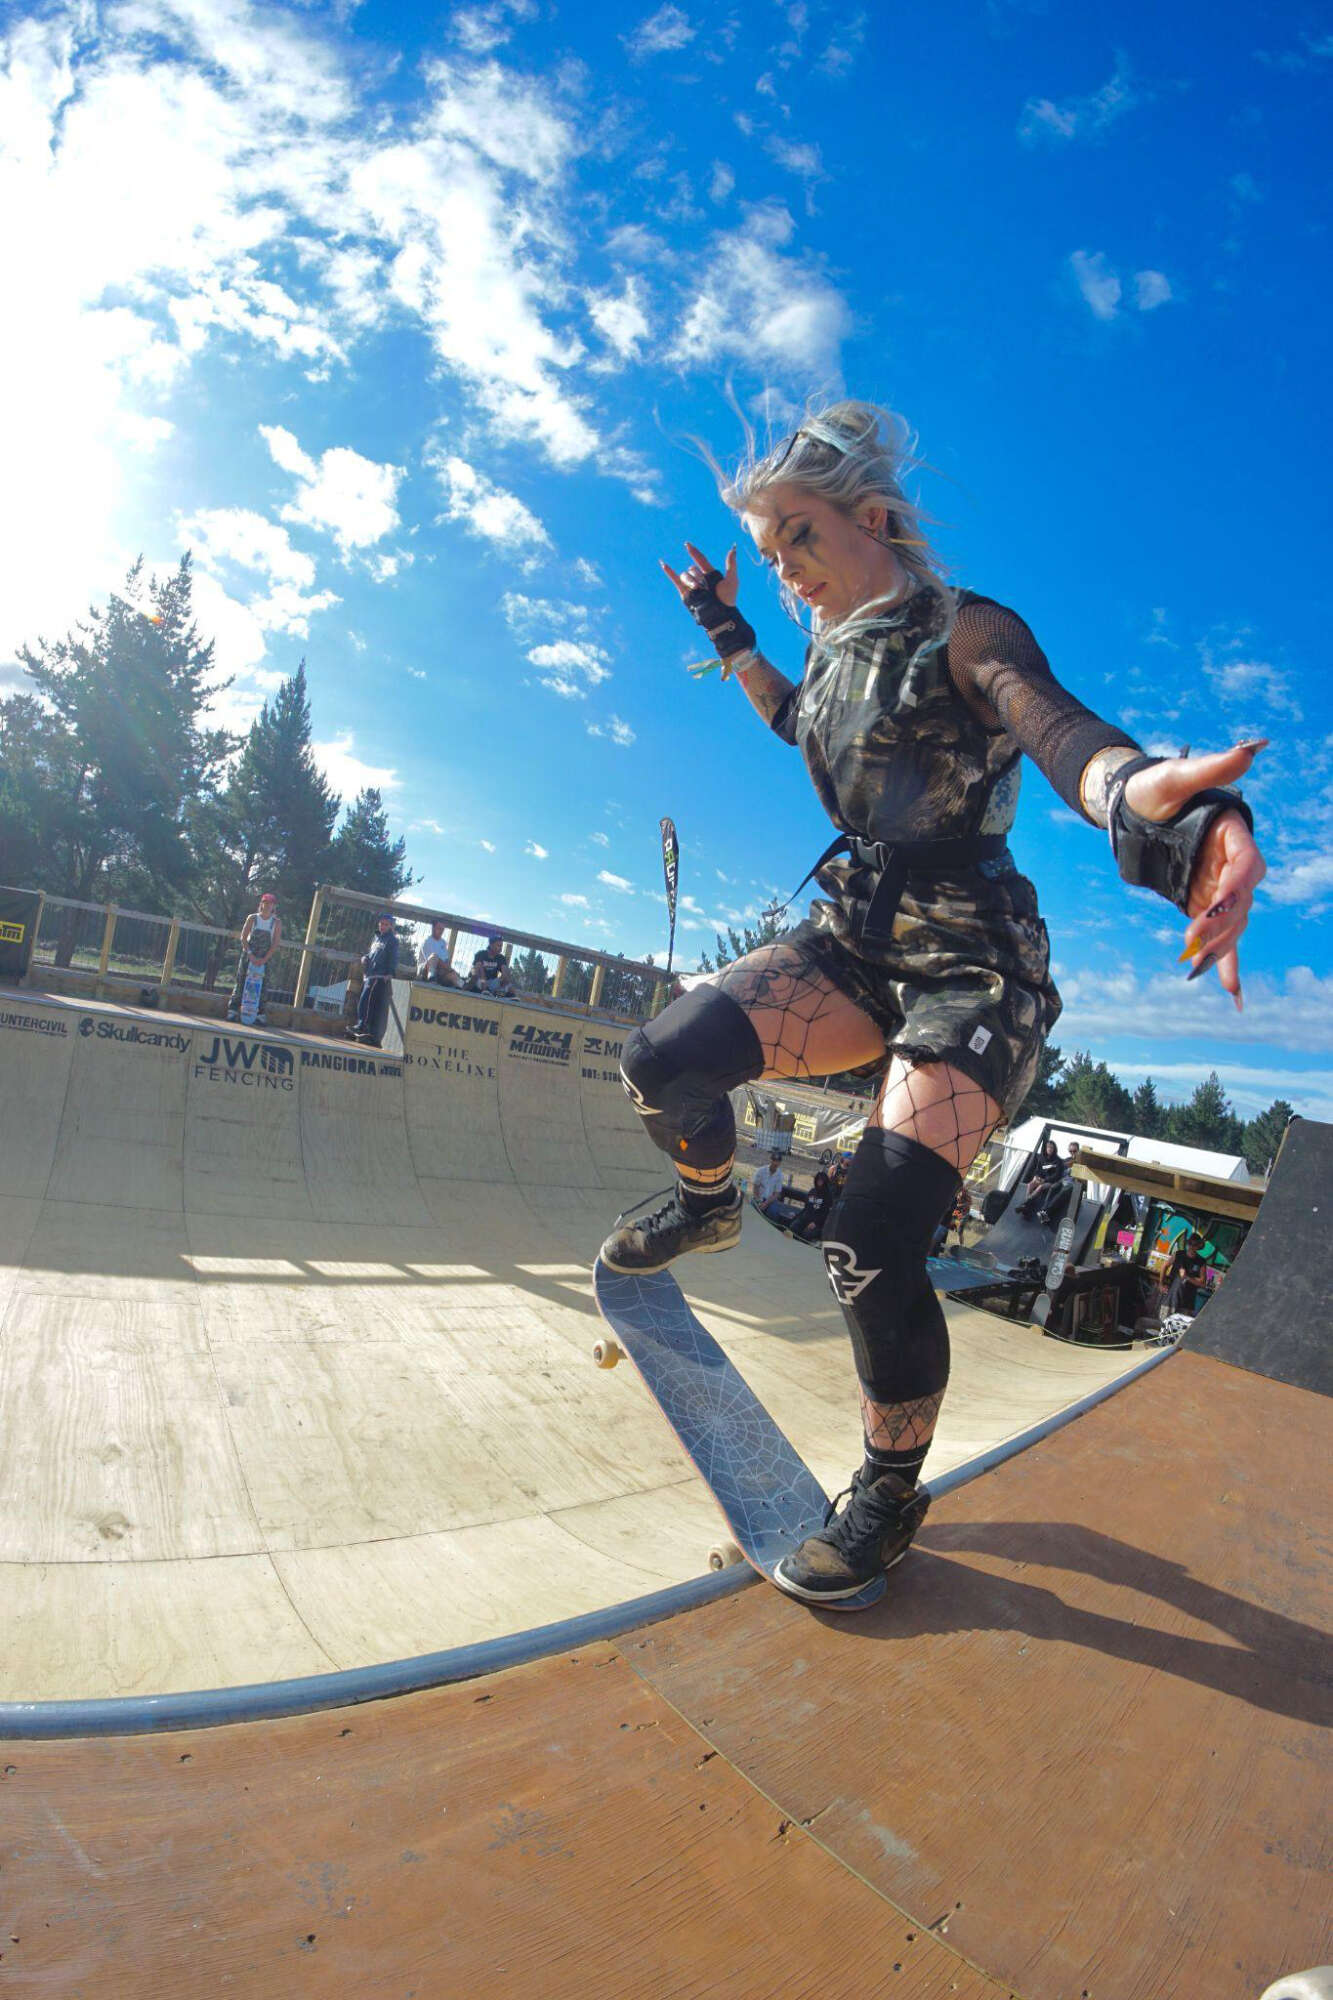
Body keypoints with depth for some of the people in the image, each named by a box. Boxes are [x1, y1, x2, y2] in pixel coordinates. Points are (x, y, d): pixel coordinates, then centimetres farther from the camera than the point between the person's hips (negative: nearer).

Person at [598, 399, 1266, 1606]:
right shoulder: (836, 648, 12)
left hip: (973, 963, -6)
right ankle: (708, 1203, 19)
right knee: (664, 1062, -16)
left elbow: (1070, 742, -30)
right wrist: (724, 630, 34)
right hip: (858, 938, 6)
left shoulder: (964, 634, -9)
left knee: (872, 1248, -17)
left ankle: (892, 1498, 9)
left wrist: (1156, 803, -53)